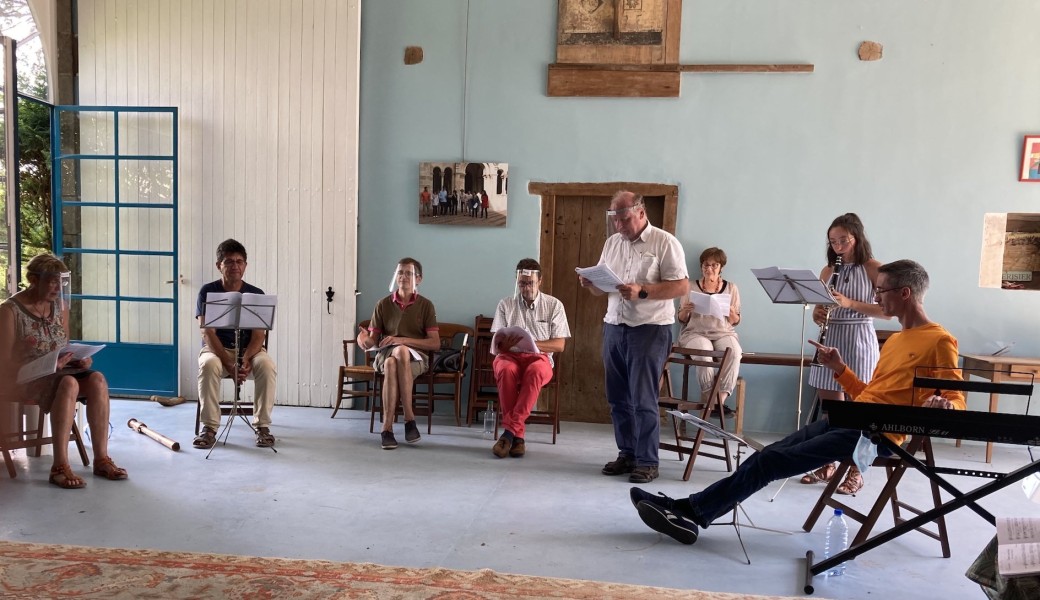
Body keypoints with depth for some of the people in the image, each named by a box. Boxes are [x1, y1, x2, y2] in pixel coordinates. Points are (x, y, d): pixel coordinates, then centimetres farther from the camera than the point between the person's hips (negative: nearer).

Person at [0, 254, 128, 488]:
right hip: (25, 379, -6)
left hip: (59, 371, 6)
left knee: (97, 379, -26)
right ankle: (59, 467, -37)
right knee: (69, 383, -37)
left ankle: (101, 459, -23)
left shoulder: (59, 306, 9)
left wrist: (79, 359, -6)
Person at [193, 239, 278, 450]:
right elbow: (208, 332, -12)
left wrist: (246, 358, -28)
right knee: (208, 365, -36)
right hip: (216, 349, -1)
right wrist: (229, 364, -26)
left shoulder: (256, 294, -1)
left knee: (267, 366, -32)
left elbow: (259, 334, -7)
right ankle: (209, 428, -26)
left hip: (249, 349, 1)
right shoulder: (208, 292, -4)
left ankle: (262, 426, -21)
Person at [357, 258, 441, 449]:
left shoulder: (425, 306, 5)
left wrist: (402, 340, -13)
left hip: (416, 357, -1)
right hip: (385, 354, 1)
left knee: (401, 351, -38)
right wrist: (364, 339, -19)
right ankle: (409, 418, -31)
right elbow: (373, 341, 7)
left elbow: (435, 343, -2)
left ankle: (387, 427, -35)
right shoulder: (383, 305, 10)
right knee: (392, 364, -37)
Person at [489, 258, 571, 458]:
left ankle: (510, 431, -38)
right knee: (506, 370, -37)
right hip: (509, 356, 1)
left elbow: (559, 345, 3)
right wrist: (504, 344, -20)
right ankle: (517, 436, -34)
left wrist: (533, 343, -15)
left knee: (535, 371, -39)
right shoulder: (505, 305, 10)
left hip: (539, 358, -1)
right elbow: (496, 345, 6)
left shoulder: (554, 305, 7)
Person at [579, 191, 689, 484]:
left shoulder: (665, 242, -6)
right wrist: (590, 284, -7)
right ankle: (627, 453, 23)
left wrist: (642, 291, -22)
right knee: (618, 398, 10)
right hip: (613, 327, 6)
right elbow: (602, 288, 17)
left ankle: (647, 461, 7)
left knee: (643, 399, -3)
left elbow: (682, 286, -11)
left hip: (650, 328, -6)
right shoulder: (611, 243, 13)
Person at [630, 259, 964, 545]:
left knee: (773, 461, -17)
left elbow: (956, 403, -10)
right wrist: (839, 368, 15)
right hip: (849, 418, 8)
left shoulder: (940, 341, -5)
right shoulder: (895, 340, 22)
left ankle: (692, 512, -16)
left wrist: (941, 405, -32)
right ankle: (689, 511, -11)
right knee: (770, 454, -7)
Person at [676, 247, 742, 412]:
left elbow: (735, 322, 11)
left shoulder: (731, 288, 12)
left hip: (723, 333, 1)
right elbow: (682, 320, 10)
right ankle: (707, 396, -20)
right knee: (705, 352, -36)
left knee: (734, 352, -33)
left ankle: (721, 398, -27)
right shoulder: (691, 287, 9)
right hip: (695, 333, -1)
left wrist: (731, 313, -11)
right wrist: (685, 311, -13)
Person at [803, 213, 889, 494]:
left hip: (859, 340, -5)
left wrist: (850, 303, -20)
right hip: (831, 339, 5)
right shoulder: (828, 271, 10)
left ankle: (856, 471, 9)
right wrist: (818, 315, -11)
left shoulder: (873, 268, -4)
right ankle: (828, 465, 20)